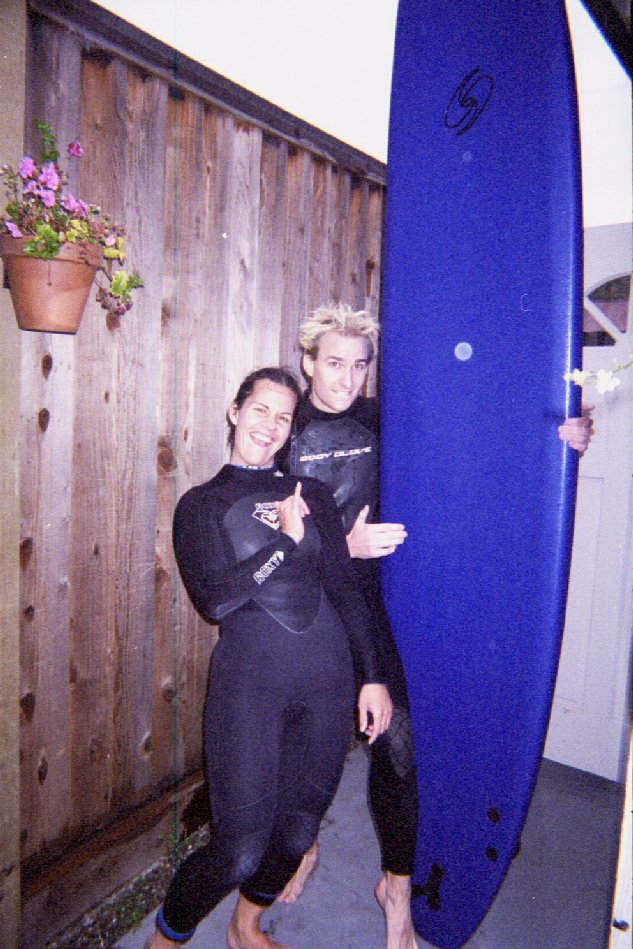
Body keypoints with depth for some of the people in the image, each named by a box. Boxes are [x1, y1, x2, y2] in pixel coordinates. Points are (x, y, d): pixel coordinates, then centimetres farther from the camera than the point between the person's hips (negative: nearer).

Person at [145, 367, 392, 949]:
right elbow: (214, 600, -11)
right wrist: (286, 540, -11)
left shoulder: (312, 495, 11)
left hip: (329, 680, 4)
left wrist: (373, 676, 5)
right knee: (241, 849, -1)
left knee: (298, 831, 14)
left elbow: (345, 589, 9)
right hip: (249, 682, -3)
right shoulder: (201, 505, 3)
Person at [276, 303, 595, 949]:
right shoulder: (283, 434, -7)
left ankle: (397, 883, 23)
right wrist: (342, 545, -24)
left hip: (364, 603, 1)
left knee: (395, 738, -2)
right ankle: (304, 847, 43)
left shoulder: (376, 421, -1)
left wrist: (558, 432, -11)